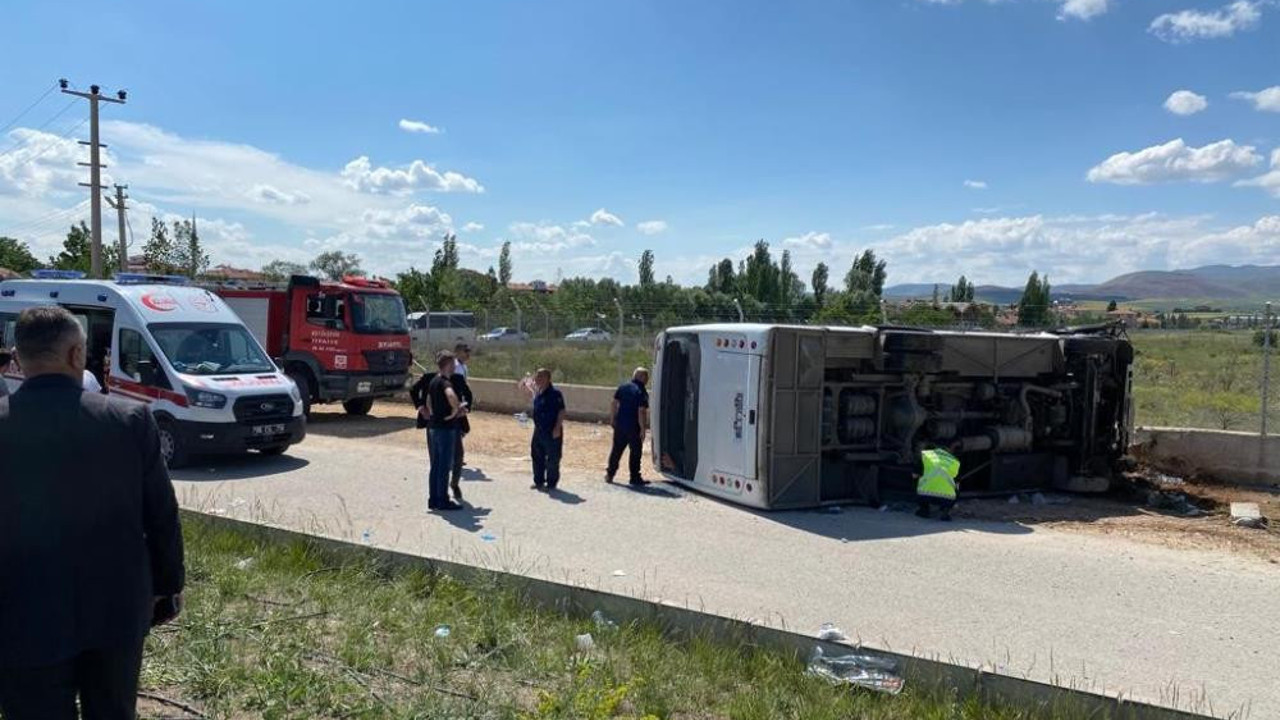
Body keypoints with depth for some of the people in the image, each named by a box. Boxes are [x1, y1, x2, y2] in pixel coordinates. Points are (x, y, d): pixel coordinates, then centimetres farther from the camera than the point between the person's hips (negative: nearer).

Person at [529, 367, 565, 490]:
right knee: (537, 457, 15)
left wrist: (557, 428, -22)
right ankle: (539, 481, 27)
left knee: (552, 459, 1)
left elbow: (561, 411, -17)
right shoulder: (538, 392, 9)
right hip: (539, 430, 9)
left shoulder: (555, 393, -16)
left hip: (552, 432, -9)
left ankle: (551, 483, 12)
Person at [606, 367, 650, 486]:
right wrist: (643, 429, -14)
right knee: (635, 451, 4)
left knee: (616, 449, 15)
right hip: (634, 427, -6)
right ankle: (635, 478, 8)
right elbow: (641, 412, -18)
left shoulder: (622, 387, 6)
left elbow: (614, 404, 8)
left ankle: (610, 474, 17)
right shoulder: (642, 392, -13)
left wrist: (612, 419, 16)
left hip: (620, 424, 6)